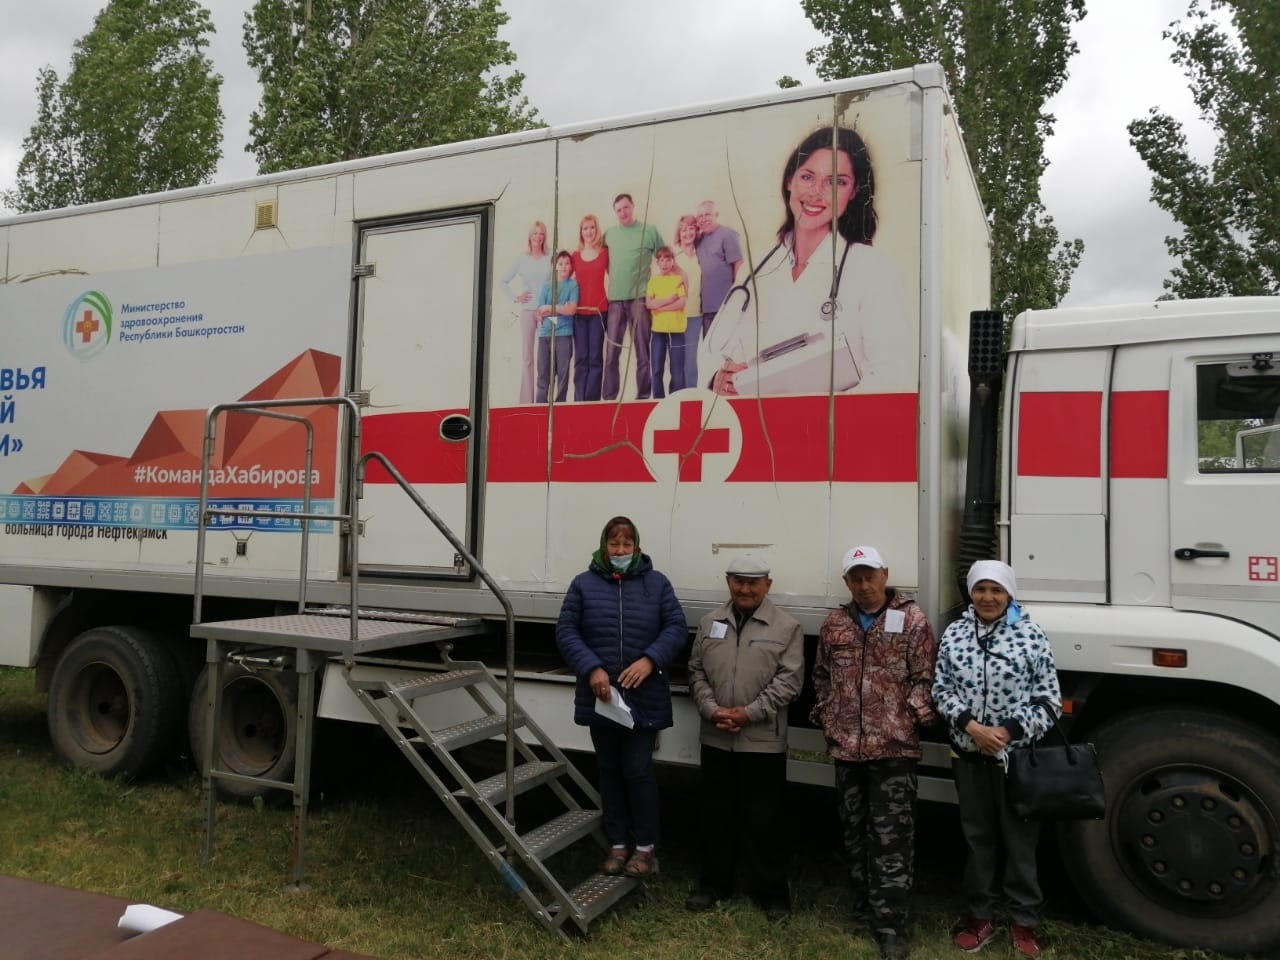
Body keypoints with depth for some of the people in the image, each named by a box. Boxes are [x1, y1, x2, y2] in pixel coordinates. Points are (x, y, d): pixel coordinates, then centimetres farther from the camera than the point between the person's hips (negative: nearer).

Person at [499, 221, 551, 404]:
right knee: (526, 356, 1)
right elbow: (503, 282, 14)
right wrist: (515, 297, 4)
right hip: (527, 310, 1)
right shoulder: (521, 259, 8)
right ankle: (527, 399, 3)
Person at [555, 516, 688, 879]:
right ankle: (617, 845, 25)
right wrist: (591, 669, -15)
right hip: (600, 697, 2)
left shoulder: (656, 583, 3)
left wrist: (649, 661, -18)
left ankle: (646, 847, 16)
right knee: (609, 771, 12)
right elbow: (566, 631, -2)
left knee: (638, 769, -1)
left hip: (644, 698, -1)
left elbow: (677, 628, -2)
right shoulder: (583, 584, 3)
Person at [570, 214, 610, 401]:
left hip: (599, 310, -2)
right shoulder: (575, 256, 10)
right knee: (580, 357, 2)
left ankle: (592, 398, 0)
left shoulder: (605, 252, 5)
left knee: (595, 357, -2)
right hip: (579, 311, 2)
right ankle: (579, 398, 4)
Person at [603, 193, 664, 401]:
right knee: (611, 352, 1)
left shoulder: (650, 231, 4)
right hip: (615, 299, 3)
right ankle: (608, 397, 6)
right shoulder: (609, 234, 11)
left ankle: (643, 396, 3)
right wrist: (614, 279, 12)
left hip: (640, 297, -2)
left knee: (642, 350, -2)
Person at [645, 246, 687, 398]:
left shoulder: (679, 279, 3)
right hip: (657, 330, 2)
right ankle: (658, 400, 13)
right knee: (657, 369, 4)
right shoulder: (653, 281, 7)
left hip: (676, 330, -2)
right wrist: (669, 300, -14)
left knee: (677, 369, 0)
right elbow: (648, 304, -5)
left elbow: (683, 302, -9)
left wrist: (660, 306, -10)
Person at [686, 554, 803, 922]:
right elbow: (696, 672, 7)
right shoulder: (710, 622, 8)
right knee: (715, 813, 14)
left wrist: (749, 713, -16)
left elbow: (789, 680, -10)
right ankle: (714, 884, 28)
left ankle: (771, 892, 19)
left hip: (764, 741, -4)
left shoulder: (787, 626, -4)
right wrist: (712, 710, -9)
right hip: (716, 739, 4)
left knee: (763, 819, 4)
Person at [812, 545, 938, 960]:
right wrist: (826, 720, 10)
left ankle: (891, 925, 4)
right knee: (855, 832, 16)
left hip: (894, 748, -5)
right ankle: (864, 907, 32)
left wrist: (911, 719, -12)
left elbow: (925, 678, -4)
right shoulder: (834, 624, 9)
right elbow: (821, 677, 17)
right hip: (846, 748, 5)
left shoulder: (912, 620, -3)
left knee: (892, 838, -3)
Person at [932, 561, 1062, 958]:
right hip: (969, 754, 3)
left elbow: (1049, 700, -5)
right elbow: (941, 688, 2)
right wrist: (970, 725, -13)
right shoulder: (954, 634, 1)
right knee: (978, 836, 14)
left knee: (1020, 838, 8)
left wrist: (1009, 731, -16)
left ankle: (1024, 921, 25)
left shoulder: (1031, 635, -7)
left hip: (1018, 754, -2)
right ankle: (981, 915, 28)